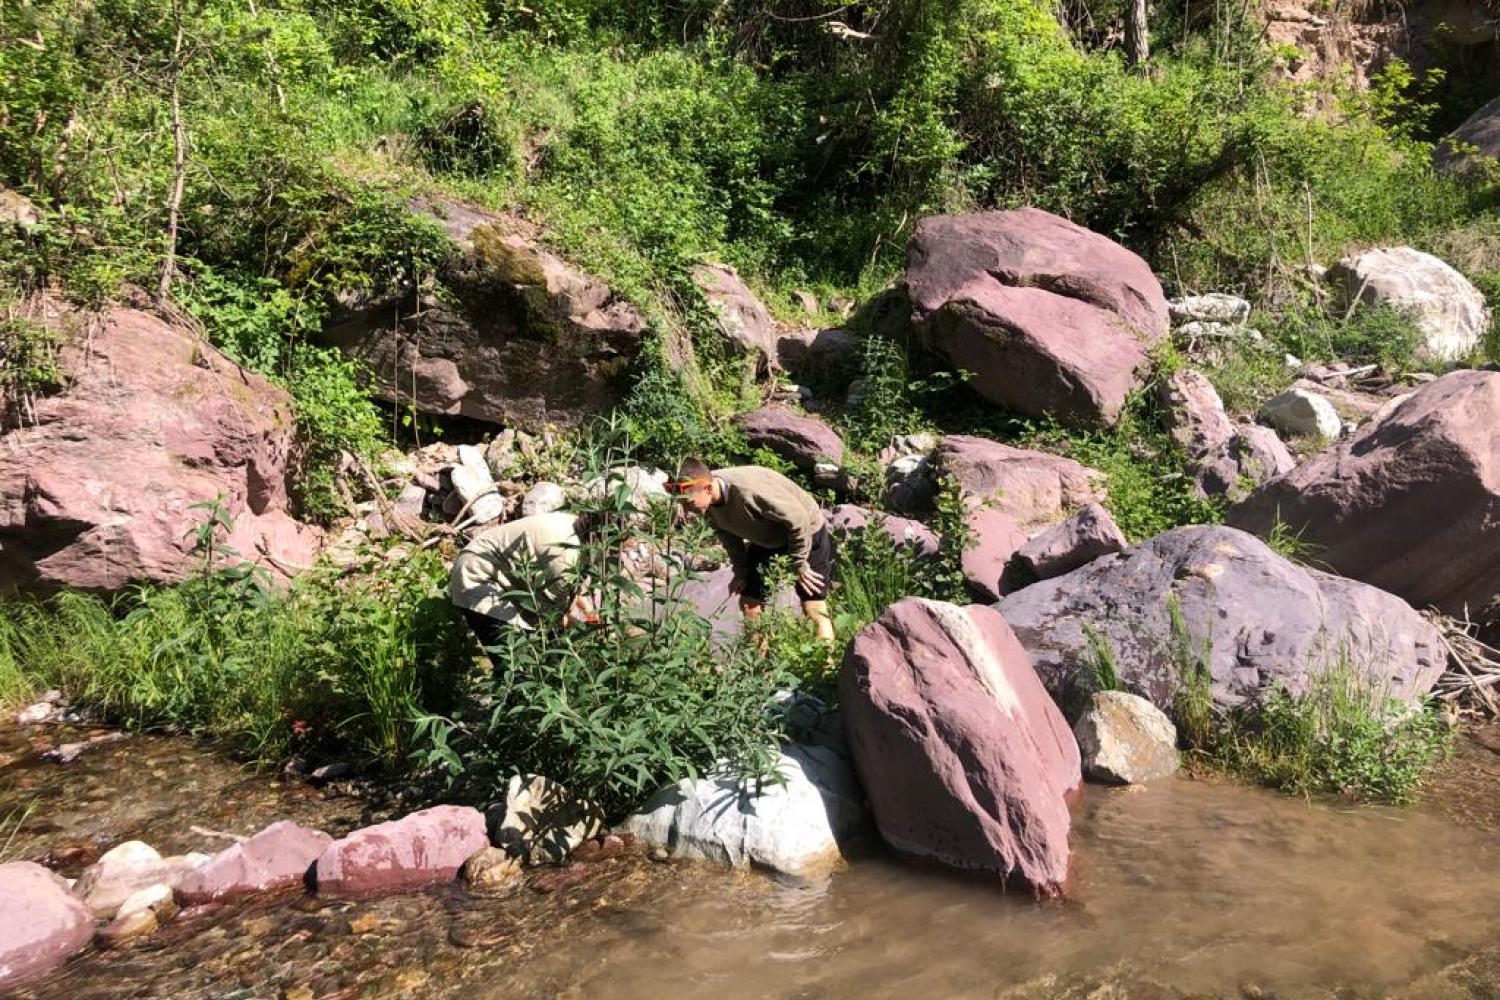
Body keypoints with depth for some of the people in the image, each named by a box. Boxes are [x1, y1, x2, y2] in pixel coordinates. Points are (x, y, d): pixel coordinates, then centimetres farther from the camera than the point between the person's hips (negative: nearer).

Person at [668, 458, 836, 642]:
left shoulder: (748, 491, -41)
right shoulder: (708, 501, -18)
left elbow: (798, 520, -30)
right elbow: (727, 534, 3)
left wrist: (799, 565, -21)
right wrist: (740, 571, 5)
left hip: (807, 532, -7)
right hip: (767, 539, 7)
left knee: (814, 609, -9)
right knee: (749, 604, 6)